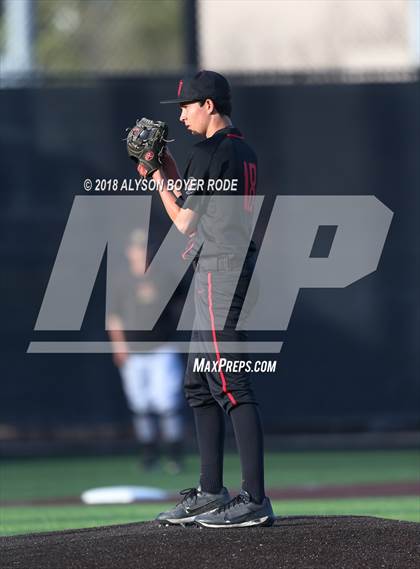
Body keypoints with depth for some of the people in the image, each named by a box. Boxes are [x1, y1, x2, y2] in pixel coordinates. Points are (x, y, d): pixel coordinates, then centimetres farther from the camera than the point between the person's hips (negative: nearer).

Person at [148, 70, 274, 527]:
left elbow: (185, 222, -4)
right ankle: (211, 494, 22)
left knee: (231, 386, -14)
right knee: (199, 385, 17)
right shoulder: (244, 152, 17)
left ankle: (255, 500, -18)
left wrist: (158, 180, 8)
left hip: (218, 273, -10)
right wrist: (170, 174, 22)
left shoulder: (208, 154, -12)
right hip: (236, 269, 10)